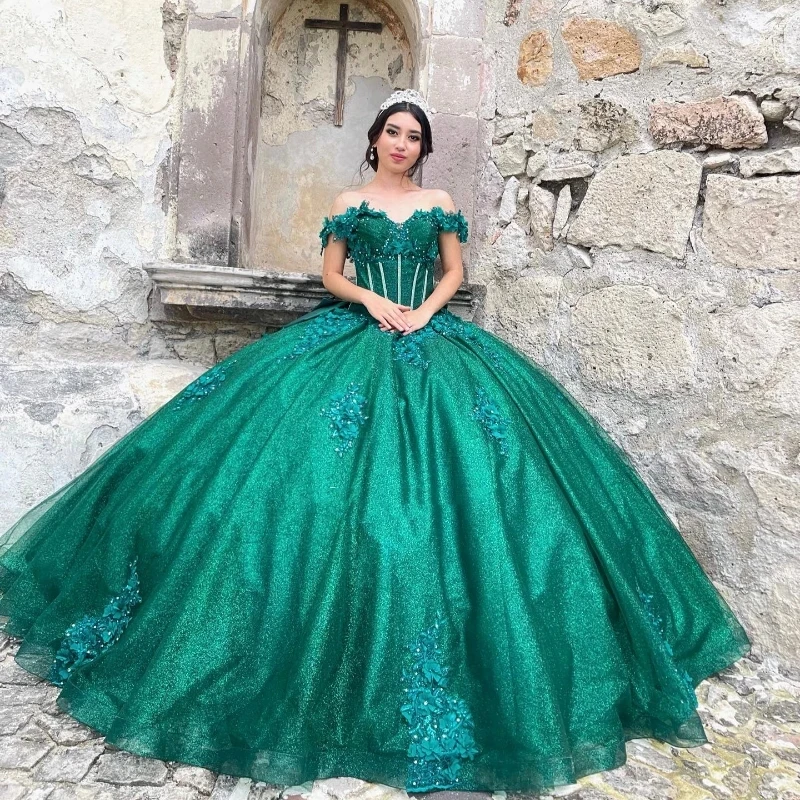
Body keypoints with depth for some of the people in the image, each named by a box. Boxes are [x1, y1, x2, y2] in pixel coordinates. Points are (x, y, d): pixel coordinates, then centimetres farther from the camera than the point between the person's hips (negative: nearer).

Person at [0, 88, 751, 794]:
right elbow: (330, 274, 9)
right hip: (355, 332, 0)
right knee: (327, 463, -12)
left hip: (429, 336, 1)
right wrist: (372, 300, -9)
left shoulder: (439, 203, 14)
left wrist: (425, 311, -5)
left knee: (450, 468, -10)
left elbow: (455, 271, 12)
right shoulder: (349, 203, 11)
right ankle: (336, 629, 5)